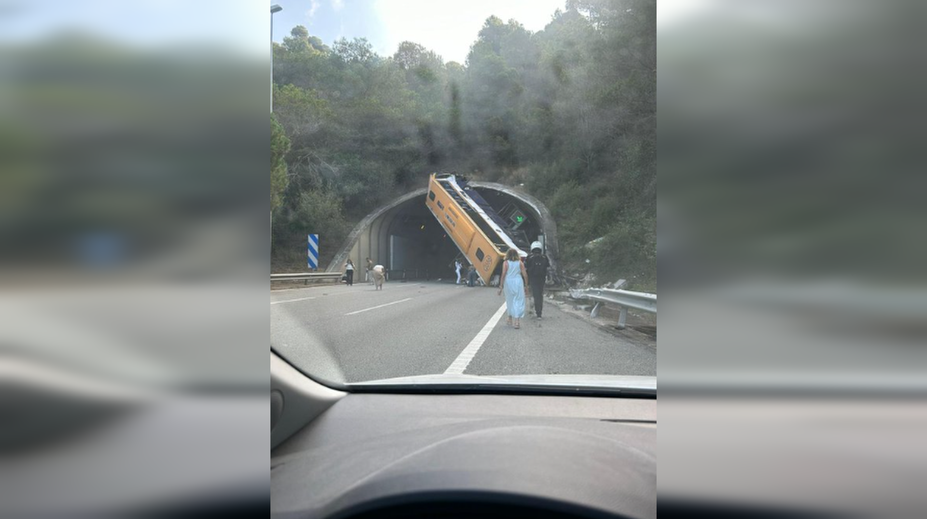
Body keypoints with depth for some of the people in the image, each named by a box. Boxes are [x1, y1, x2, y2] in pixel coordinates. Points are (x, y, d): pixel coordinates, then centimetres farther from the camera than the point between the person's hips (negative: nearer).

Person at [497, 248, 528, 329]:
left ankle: (510, 319, 30)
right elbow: (525, 275, 0)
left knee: (510, 301, 17)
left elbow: (503, 275, -7)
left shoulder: (506, 263, -2)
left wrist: (501, 286, -4)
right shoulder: (520, 263, 2)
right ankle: (517, 320, -12)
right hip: (518, 283, 0)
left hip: (508, 283, 0)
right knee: (518, 301, -1)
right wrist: (526, 286, 8)